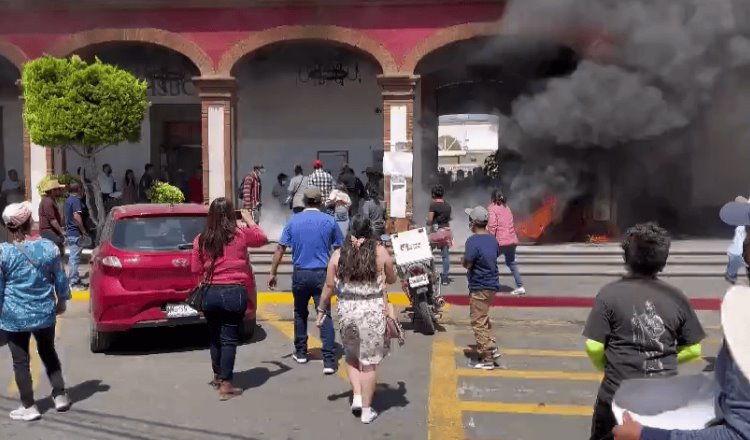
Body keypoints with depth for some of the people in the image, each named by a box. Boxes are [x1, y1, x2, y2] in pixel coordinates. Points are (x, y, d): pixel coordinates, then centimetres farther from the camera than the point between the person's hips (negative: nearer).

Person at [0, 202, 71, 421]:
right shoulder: (49, 247, -7)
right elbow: (60, 279, 2)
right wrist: (62, 301, 16)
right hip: (45, 312, 3)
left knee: (20, 361, 9)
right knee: (48, 353, 21)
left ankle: (29, 407, 16)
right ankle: (60, 396, 25)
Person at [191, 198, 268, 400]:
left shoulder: (201, 239, 0)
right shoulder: (241, 233, -5)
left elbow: (196, 268, 6)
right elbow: (262, 238, 15)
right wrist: (249, 220, 26)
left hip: (211, 293, 3)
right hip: (235, 293, -3)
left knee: (214, 337, 19)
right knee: (229, 339, 2)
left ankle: (218, 377, 36)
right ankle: (225, 385, 3)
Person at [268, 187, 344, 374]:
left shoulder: (293, 221, 2)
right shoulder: (329, 221, -1)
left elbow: (280, 248, 0)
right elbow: (339, 249, 5)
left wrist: (273, 273, 7)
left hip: (300, 274, 1)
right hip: (322, 274, -1)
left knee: (300, 314, 18)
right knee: (325, 316, -2)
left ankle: (301, 353, 29)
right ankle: (329, 360, -7)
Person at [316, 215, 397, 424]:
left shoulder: (339, 254, 0)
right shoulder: (380, 252, -4)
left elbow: (329, 285, 2)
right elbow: (391, 279, 8)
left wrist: (322, 309, 13)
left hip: (346, 311, 2)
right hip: (373, 312, -2)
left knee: (352, 357, 24)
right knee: (369, 362, 8)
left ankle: (357, 397, 15)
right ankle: (366, 410, 16)